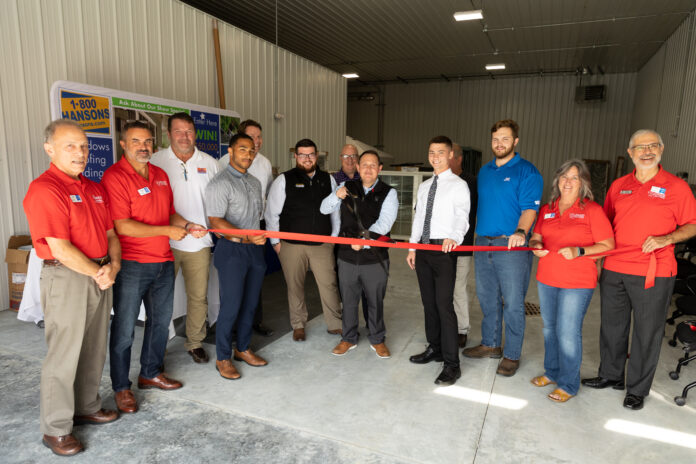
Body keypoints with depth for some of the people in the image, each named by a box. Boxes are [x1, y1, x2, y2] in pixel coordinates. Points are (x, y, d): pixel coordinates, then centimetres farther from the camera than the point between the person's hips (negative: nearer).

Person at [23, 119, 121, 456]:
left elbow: (111, 233, 13)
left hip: (100, 276, 8)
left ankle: (87, 407, 34)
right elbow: (61, 249, -19)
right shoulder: (44, 190, -14)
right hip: (67, 277, -8)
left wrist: (113, 265, -4)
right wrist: (98, 274, -10)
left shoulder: (95, 189, 12)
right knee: (64, 355, 2)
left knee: (95, 349, 17)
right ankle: (56, 429, 18)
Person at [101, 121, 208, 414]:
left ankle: (151, 374, 36)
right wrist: (167, 231, -17)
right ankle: (121, 388, 21)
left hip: (163, 262, 8)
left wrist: (187, 226, 2)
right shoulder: (115, 176, -12)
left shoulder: (160, 175, 11)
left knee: (160, 321, 18)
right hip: (131, 265, -7)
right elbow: (122, 226, -19)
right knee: (124, 329, 4)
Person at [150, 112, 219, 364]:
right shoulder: (156, 161, 1)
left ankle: (195, 342, 26)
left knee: (199, 296, 9)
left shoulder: (209, 163, 8)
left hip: (199, 242, 2)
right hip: (165, 242, -2)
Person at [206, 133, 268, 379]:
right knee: (231, 306, -3)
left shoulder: (255, 182, 15)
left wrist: (258, 240, 14)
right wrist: (247, 237, -27)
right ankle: (223, 358, 13)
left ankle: (243, 349, 28)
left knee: (250, 303, 13)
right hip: (232, 250, -7)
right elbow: (216, 221, -19)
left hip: (255, 249, 7)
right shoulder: (220, 183, -10)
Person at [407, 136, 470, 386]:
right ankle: (435, 348, 30)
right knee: (428, 302, 14)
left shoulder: (458, 185, -4)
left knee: (444, 304, -10)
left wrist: (454, 237, -37)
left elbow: (462, 217, -16)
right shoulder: (424, 186, 17)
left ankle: (452, 364, -2)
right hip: (423, 249, 7)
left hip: (444, 248, -7)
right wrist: (412, 248, 13)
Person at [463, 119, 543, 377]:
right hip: (483, 245, 6)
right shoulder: (485, 171, 16)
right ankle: (490, 345, 29)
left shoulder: (526, 171, -4)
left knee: (513, 303, 1)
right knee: (487, 299, 14)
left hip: (511, 246, -6)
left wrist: (520, 232, -31)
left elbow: (529, 208, -13)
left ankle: (512, 355, 14)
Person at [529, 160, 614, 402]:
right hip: (546, 279, 5)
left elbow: (608, 246, -7)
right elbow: (536, 237, 17)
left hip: (577, 283, -5)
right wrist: (536, 246, -6)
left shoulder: (592, 210, -6)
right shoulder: (547, 209, 9)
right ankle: (552, 372, 34)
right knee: (550, 328, 15)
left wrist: (579, 251, -21)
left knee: (568, 332, -2)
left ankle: (568, 384, 15)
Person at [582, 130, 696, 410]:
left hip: (653, 274, -4)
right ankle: (611, 375, 34)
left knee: (647, 332, 7)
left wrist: (666, 239, -17)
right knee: (612, 326, 16)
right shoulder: (618, 185, 10)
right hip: (613, 270, 4)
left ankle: (638, 389, 23)